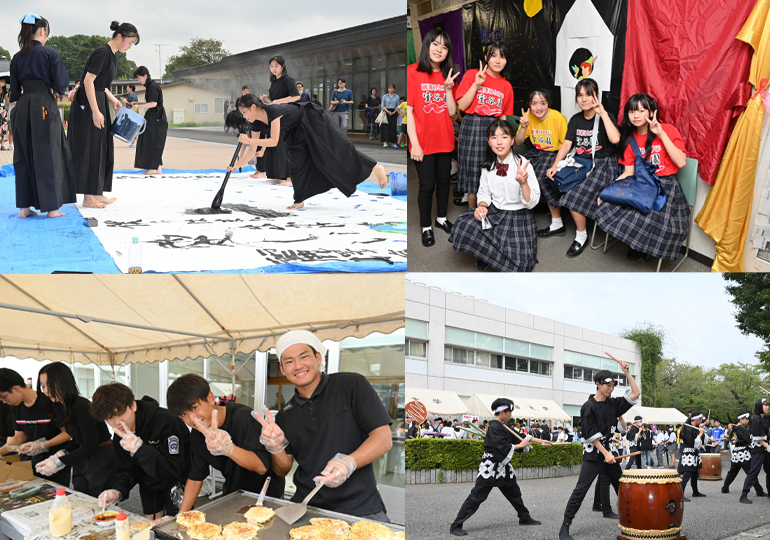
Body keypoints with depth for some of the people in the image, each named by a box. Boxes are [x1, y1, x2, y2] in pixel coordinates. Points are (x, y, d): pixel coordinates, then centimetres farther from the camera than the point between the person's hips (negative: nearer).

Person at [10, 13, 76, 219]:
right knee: (47, 156, 1)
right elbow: (61, 84, -8)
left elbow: (14, 90, 11)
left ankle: (24, 206, 10)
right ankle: (51, 207, 2)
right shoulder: (51, 54, -7)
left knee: (24, 156, 10)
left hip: (23, 107, 5)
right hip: (45, 105, -5)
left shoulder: (17, 58, 8)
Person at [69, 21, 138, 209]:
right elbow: (88, 81, -23)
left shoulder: (113, 54, 13)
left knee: (102, 148, 13)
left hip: (98, 101, 10)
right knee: (89, 148, -6)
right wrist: (95, 111, -24)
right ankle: (88, 198, -1)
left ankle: (97, 193, 20)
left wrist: (112, 99, 13)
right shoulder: (103, 53, -18)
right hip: (88, 104, -10)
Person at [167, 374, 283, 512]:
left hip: (269, 494, -5)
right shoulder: (197, 435, -7)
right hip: (233, 496, 5)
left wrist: (229, 448, -51)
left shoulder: (243, 418, -27)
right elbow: (195, 477, 3)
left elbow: (262, 467, -35)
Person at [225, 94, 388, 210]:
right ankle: (300, 201, 13)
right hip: (297, 132, 8)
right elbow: (253, 151, -2)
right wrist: (236, 166, -7)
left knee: (337, 149, -8)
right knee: (296, 163, 3)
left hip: (313, 121, -8)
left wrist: (249, 140, -35)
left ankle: (375, 167, 0)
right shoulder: (257, 125, -8)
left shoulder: (273, 112, -33)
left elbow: (273, 141, -36)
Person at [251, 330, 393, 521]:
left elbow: (384, 439, -6)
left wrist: (349, 463, -22)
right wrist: (277, 448, -6)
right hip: (306, 509, 5)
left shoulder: (352, 385, 0)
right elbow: (283, 470, 16)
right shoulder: (285, 416, 16)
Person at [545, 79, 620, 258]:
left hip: (604, 164, -7)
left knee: (576, 194, -25)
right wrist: (555, 165, -12)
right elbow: (567, 144, 3)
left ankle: (582, 236, -6)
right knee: (550, 178, -8)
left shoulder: (606, 117, -9)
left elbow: (615, 139, -29)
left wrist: (602, 113, -26)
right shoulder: (575, 120, 10)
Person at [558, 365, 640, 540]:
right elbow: (591, 435, -13)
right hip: (593, 455, -6)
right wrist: (606, 453, -18)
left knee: (622, 487, 10)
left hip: (610, 452, 6)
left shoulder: (613, 403, 8)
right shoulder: (588, 407, -10)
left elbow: (636, 394, 6)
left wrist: (627, 372, -1)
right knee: (581, 489, -11)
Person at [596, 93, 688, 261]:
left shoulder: (668, 130, -5)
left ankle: (652, 246, 6)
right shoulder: (630, 138, 10)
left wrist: (662, 134, -18)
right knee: (608, 206, -19)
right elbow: (629, 172, 7)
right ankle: (635, 242, 7)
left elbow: (681, 162, -16)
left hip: (665, 186, -5)